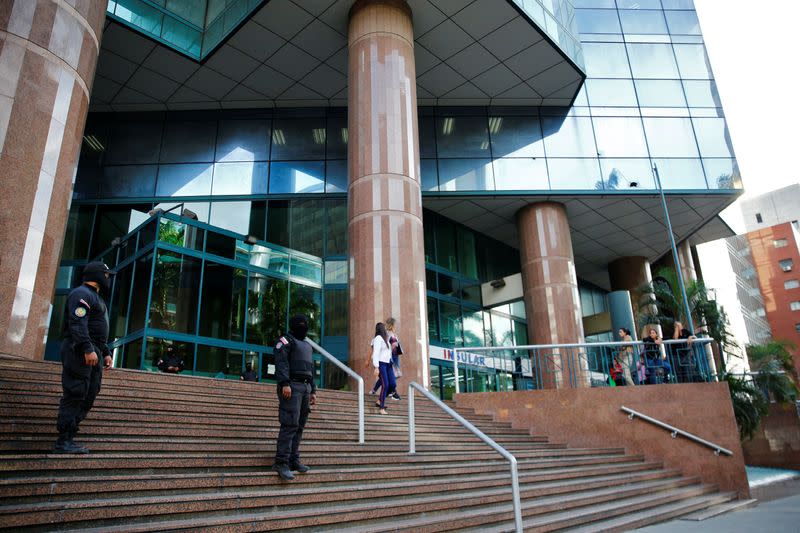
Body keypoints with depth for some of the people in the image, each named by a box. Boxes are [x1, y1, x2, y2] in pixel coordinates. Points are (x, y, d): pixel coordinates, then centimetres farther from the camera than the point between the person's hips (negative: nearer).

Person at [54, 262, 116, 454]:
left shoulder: (95, 297, 26)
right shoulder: (82, 294, -7)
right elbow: (78, 324, -20)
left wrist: (105, 352, 23)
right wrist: (87, 349, -28)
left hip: (92, 353, 10)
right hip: (79, 351, -10)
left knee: (88, 397, 8)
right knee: (74, 396, -10)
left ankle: (69, 438, 11)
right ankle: (63, 442, -7)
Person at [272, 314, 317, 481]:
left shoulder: (307, 345, 26)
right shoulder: (286, 340, 1)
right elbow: (281, 362, -12)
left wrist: (313, 391, 20)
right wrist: (284, 383, -24)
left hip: (305, 387, 8)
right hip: (292, 386, -8)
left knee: (300, 425, 6)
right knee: (290, 424, -14)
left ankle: (294, 460, 11)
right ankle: (281, 463, -13)